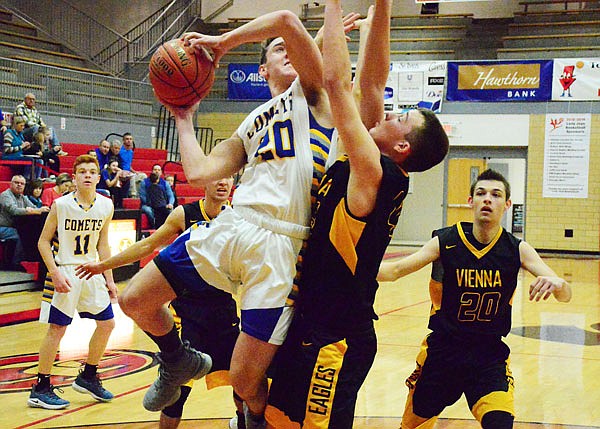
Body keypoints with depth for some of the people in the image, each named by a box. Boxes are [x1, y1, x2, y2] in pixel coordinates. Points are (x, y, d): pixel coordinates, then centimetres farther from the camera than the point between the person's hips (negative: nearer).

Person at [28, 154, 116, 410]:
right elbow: (44, 241, -7)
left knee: (107, 324, 9)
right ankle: (40, 389, 4)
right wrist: (55, 273, -17)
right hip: (64, 271, -6)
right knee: (57, 328, -6)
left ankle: (88, 377, 26)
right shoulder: (61, 205, -12)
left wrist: (109, 279, 11)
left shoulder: (106, 206, 1)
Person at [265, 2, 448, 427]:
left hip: (335, 340, -9)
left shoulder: (374, 174, -17)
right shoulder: (368, 169, 5)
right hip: (312, 326, 9)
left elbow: (336, 81, -19)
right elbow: (370, 81, 5)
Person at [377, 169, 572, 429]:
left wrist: (557, 283, -36)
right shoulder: (446, 242, -9)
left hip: (490, 355, 0)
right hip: (442, 350, 0)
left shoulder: (517, 249, -7)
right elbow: (395, 271, -15)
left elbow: (565, 295, -12)